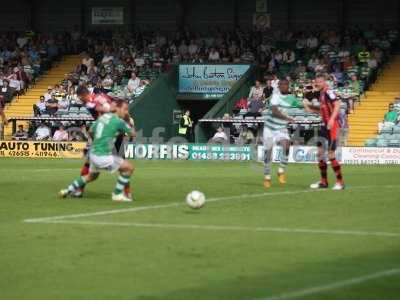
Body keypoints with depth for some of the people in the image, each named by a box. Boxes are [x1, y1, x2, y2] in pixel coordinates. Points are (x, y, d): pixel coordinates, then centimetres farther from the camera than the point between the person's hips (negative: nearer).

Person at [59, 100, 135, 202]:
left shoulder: (104, 116, 9)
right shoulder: (119, 121, -14)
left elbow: (91, 131, 23)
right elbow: (132, 133, 0)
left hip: (93, 153, 8)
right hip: (103, 156, -8)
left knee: (91, 176, 34)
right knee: (129, 167, 3)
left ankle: (68, 190, 36)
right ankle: (117, 194, 8)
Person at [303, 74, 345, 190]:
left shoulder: (328, 92, -12)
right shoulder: (321, 94, 16)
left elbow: (337, 104, -25)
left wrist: (332, 119, -35)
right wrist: (310, 107, 15)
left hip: (333, 126, -10)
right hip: (325, 125, 10)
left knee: (331, 155, -8)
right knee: (320, 152, 10)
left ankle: (340, 182, 1)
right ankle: (323, 181, 19)